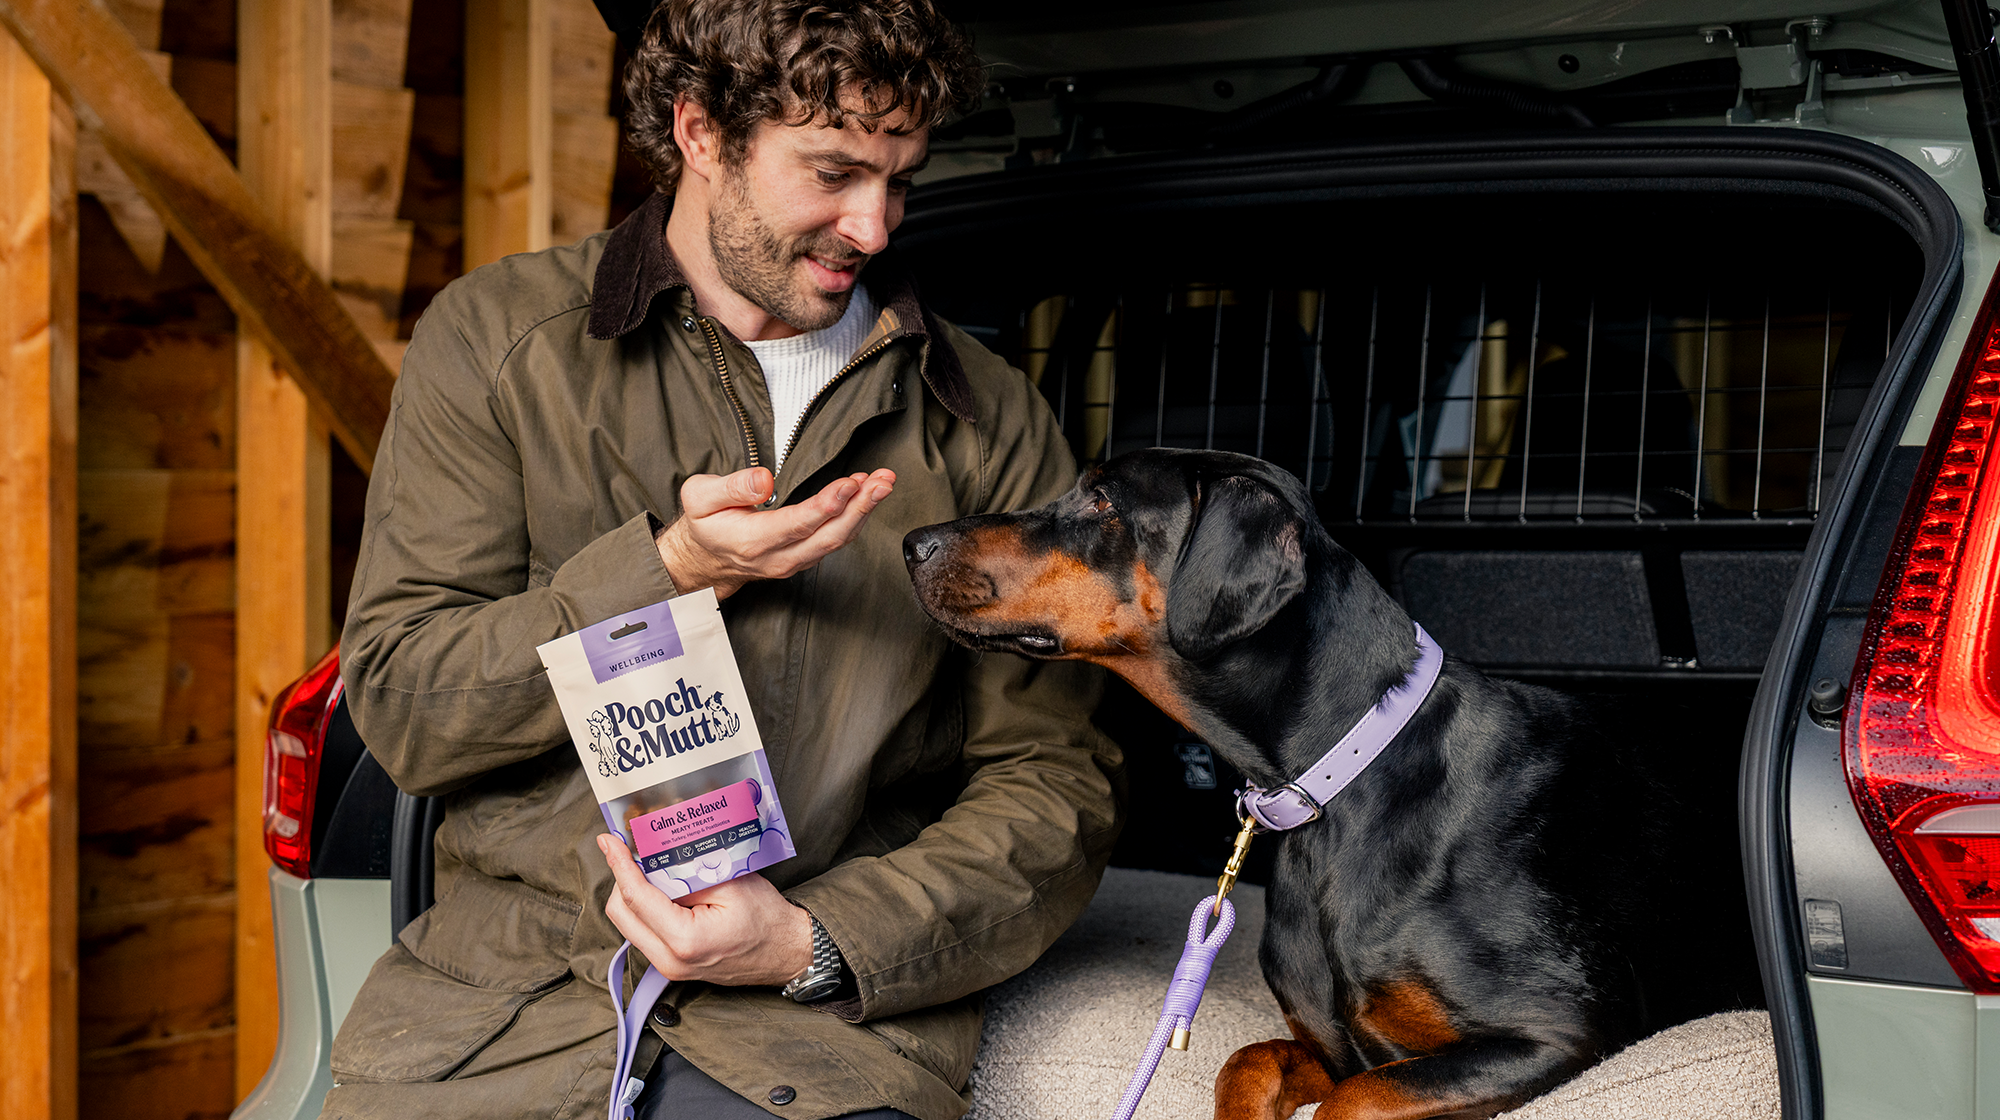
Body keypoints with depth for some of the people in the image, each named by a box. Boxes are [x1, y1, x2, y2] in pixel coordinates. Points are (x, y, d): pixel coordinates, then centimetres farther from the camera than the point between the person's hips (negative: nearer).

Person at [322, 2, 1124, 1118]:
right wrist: (668, 572, -11)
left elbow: (1056, 782, 5)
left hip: (832, 1010, 0)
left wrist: (819, 941, -10)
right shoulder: (497, 337, 7)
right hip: (509, 982, 1)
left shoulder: (988, 420, 8)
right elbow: (398, 708, 2)